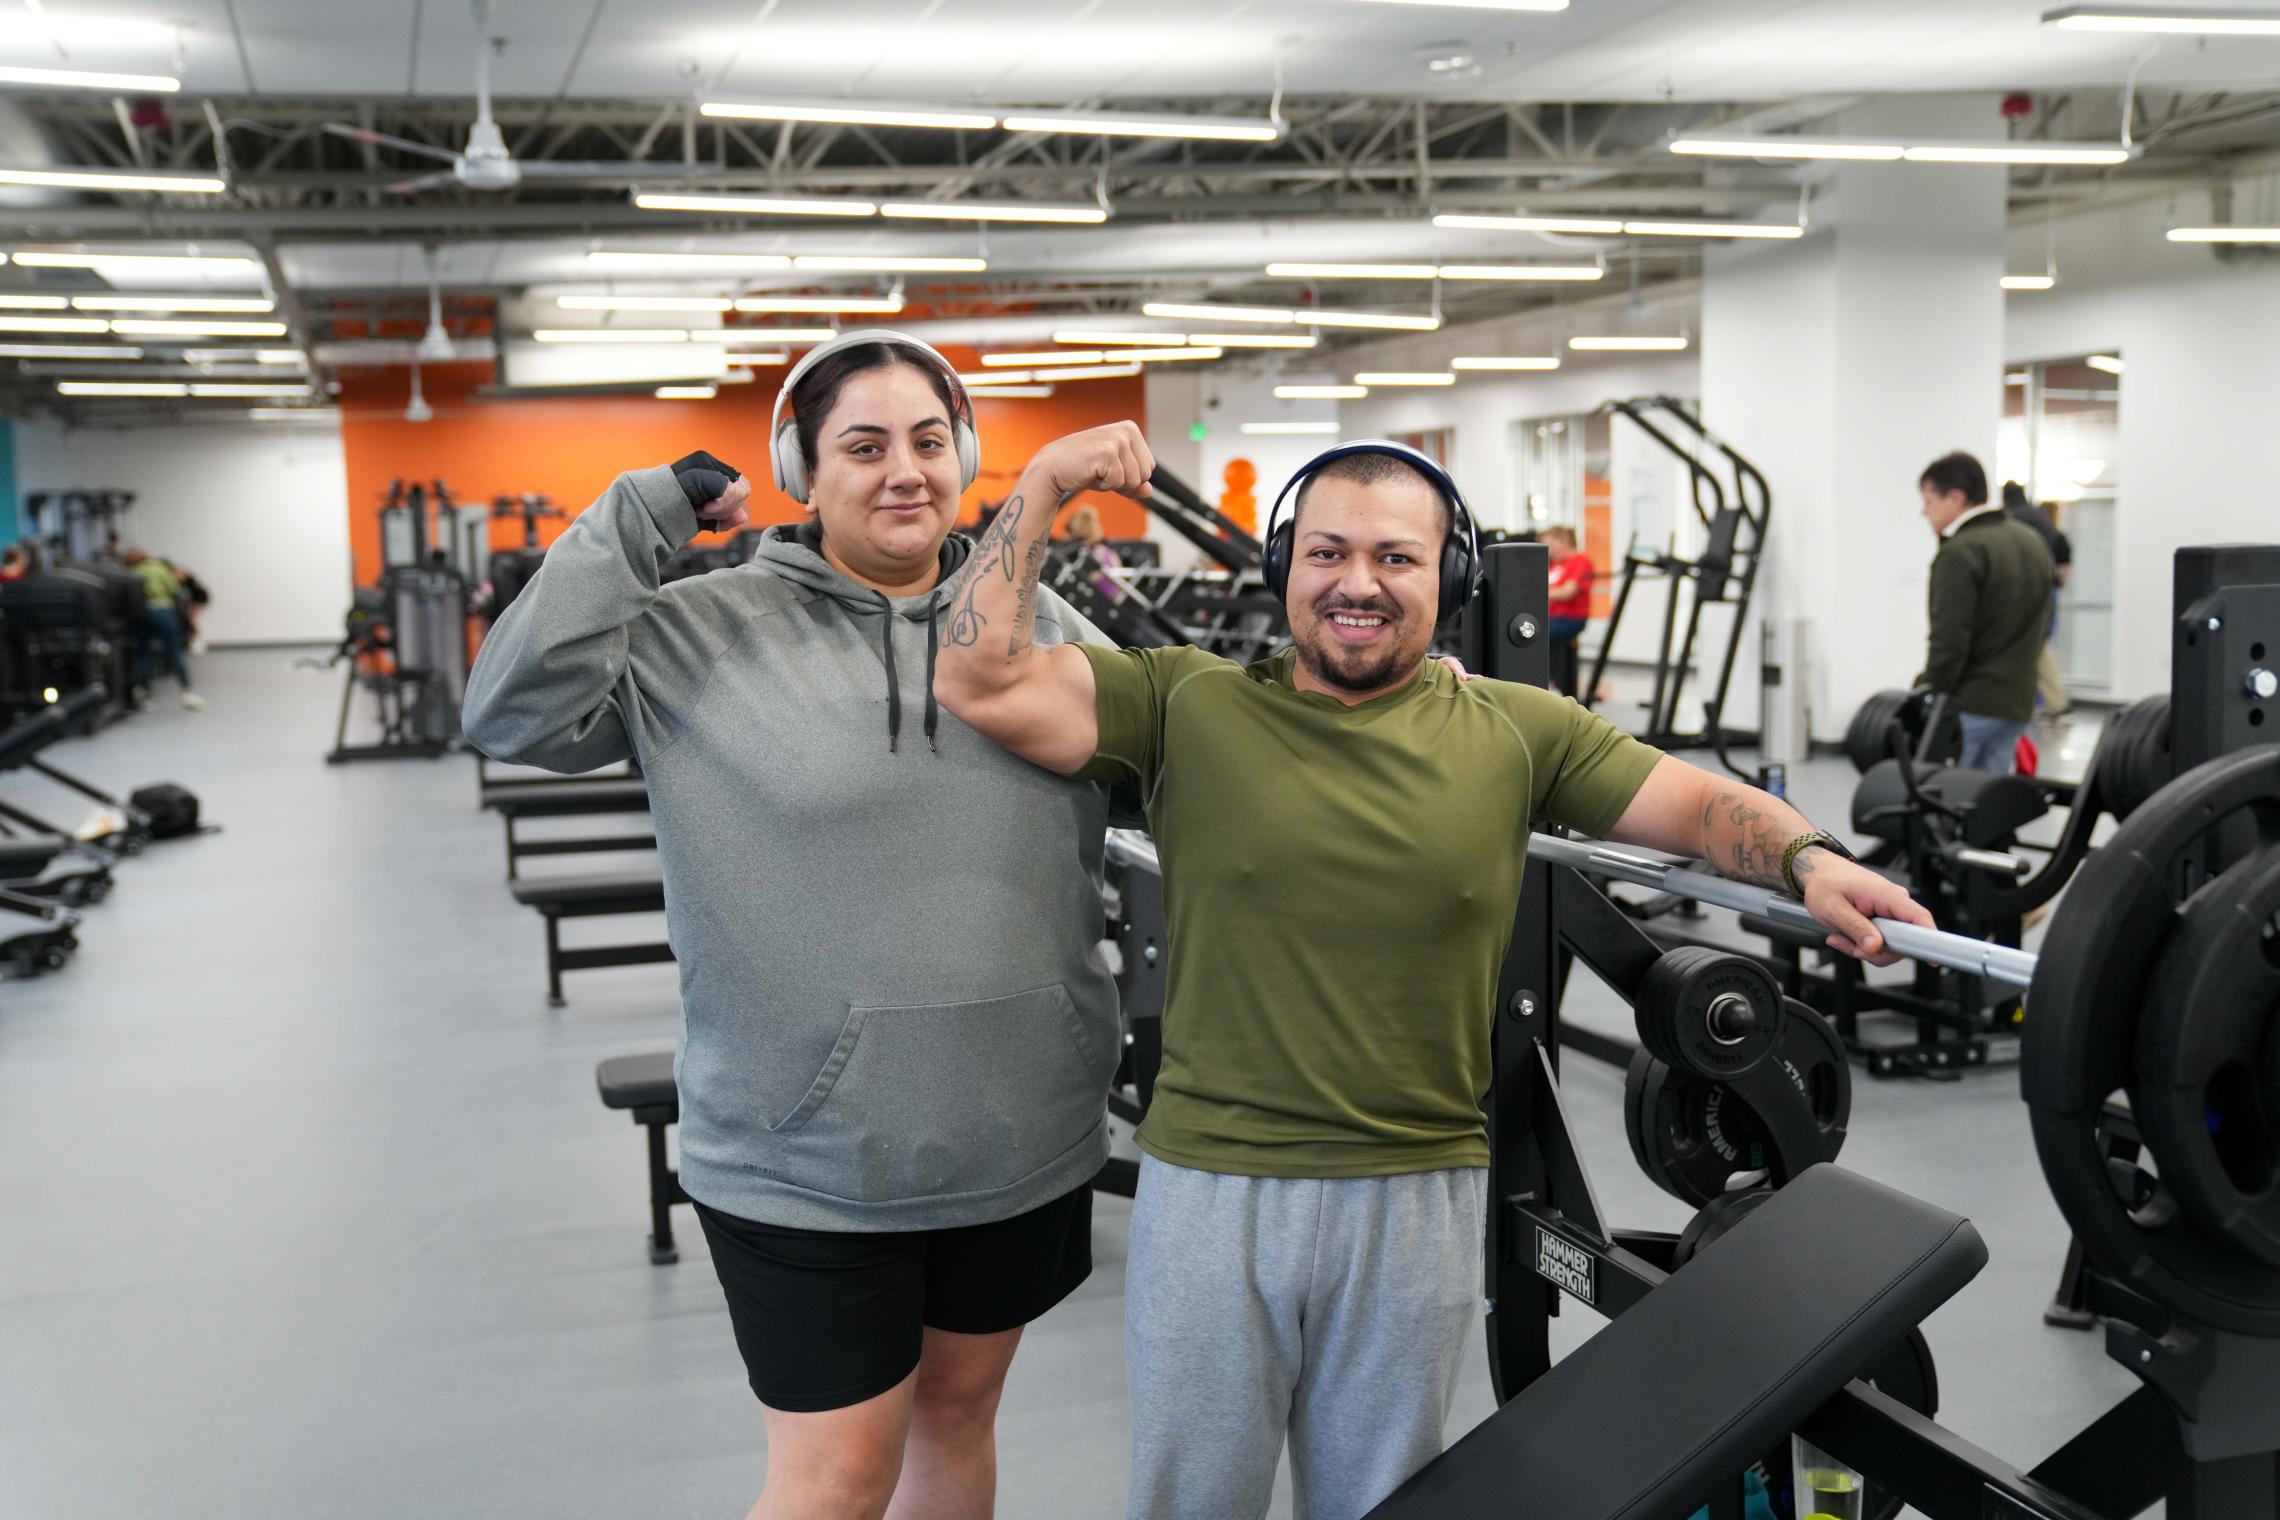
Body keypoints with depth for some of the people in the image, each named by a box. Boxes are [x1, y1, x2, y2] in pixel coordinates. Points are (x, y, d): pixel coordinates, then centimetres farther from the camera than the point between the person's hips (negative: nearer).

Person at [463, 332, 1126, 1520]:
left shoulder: (1037, 622, 2)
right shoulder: (708, 632, -7)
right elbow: (513, 710, -16)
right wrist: (641, 518, -17)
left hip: (1020, 1136, 4)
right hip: (804, 1156, -4)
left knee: (960, 1410, 22)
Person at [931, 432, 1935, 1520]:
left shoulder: (1514, 730, 3)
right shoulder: (1188, 704, -1)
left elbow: (1696, 802, 2)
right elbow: (982, 682, -8)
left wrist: (1807, 861, -17)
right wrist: (1043, 484, -9)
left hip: (1419, 1197, 1)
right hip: (1209, 1184, -1)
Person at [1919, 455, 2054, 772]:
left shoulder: (1960, 553, -15)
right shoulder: (2031, 543, 14)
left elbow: (1950, 641, -20)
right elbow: (2039, 627, 19)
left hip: (1968, 706, -8)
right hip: (2016, 702, 8)